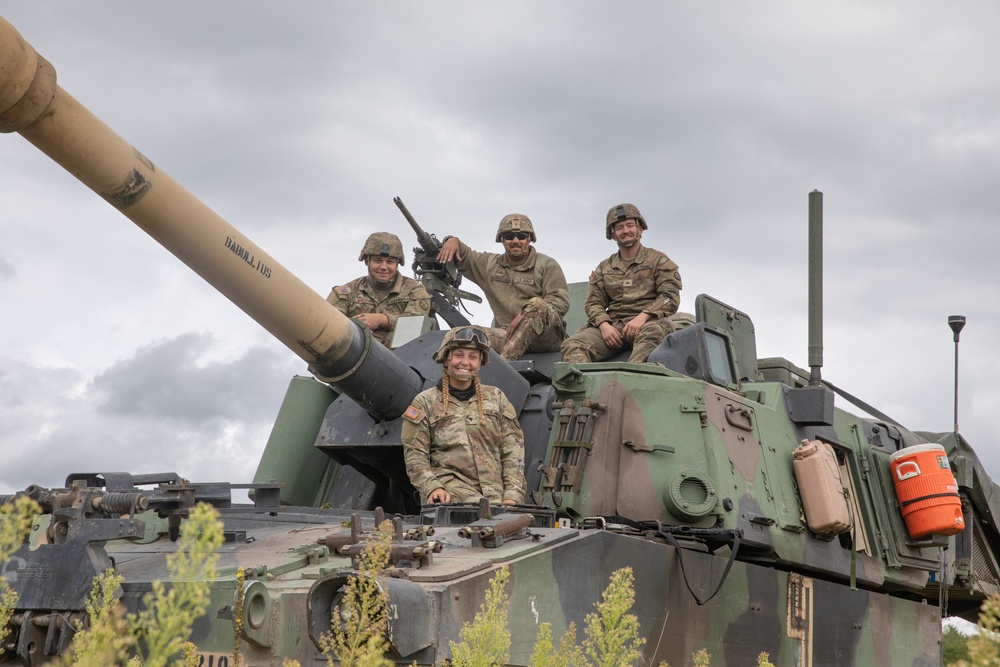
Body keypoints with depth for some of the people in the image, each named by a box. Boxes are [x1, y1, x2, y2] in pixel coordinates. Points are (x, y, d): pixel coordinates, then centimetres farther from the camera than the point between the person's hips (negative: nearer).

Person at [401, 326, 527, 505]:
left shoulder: (496, 398, 19)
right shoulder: (425, 402, 13)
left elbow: (513, 450, 13)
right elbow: (415, 455, 6)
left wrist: (512, 496, -1)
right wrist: (432, 488, -12)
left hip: (495, 493, 3)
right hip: (449, 485, -3)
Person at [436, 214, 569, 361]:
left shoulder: (547, 265, 6)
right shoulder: (491, 264, 19)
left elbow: (561, 300, -5)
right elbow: (461, 256, 27)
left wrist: (527, 315, -18)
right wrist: (452, 241, 3)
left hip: (547, 335, -3)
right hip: (507, 335, 3)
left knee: (536, 304, -37)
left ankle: (504, 361, -47)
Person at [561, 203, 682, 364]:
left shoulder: (658, 261, 14)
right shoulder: (604, 268, 25)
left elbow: (670, 297, 1)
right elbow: (593, 302, 16)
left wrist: (642, 317, -16)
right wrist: (604, 325, -8)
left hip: (647, 322, -3)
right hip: (612, 325, 3)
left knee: (651, 333, -43)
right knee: (573, 345, -26)